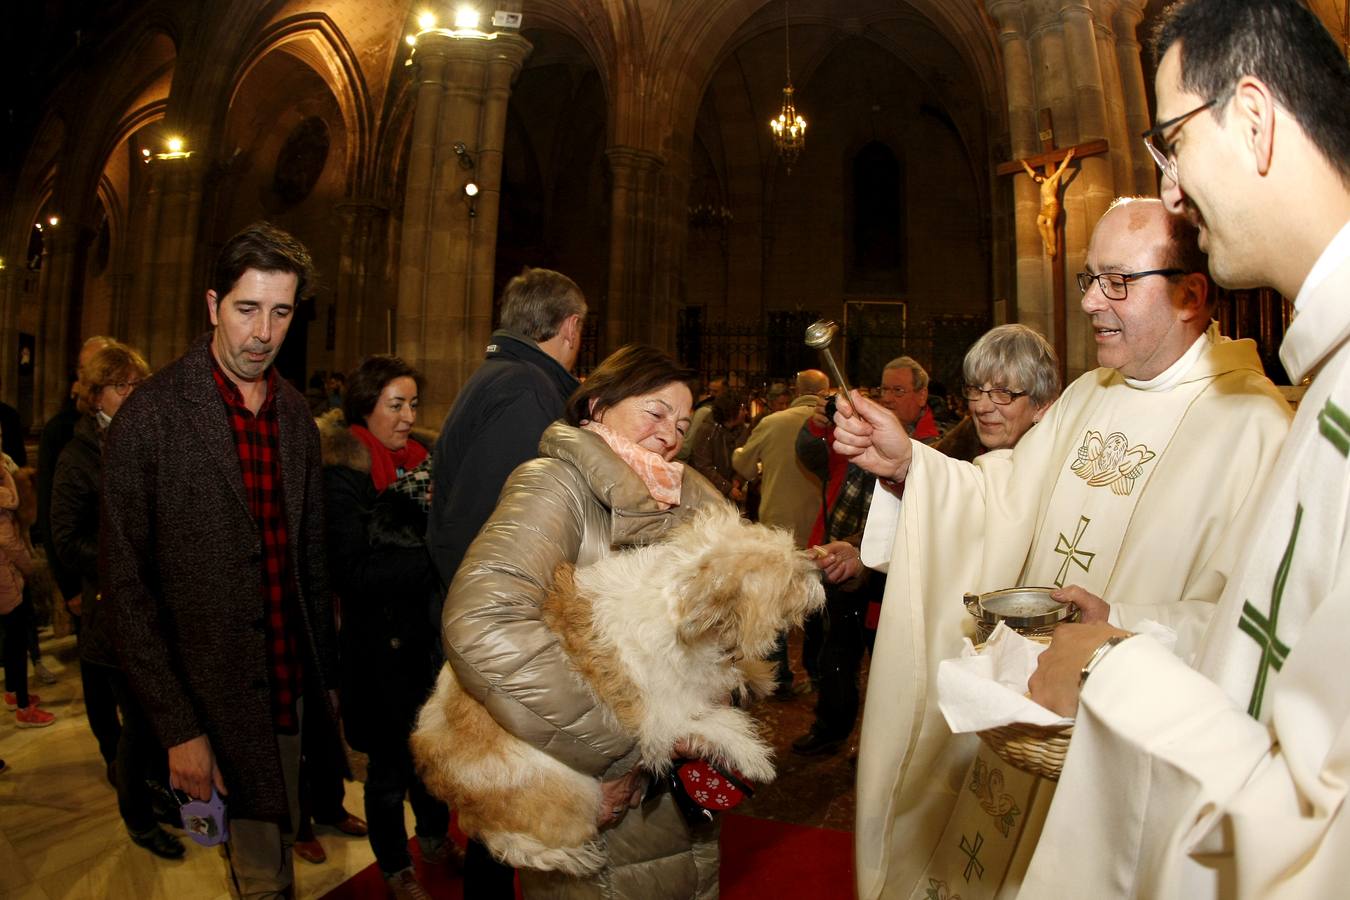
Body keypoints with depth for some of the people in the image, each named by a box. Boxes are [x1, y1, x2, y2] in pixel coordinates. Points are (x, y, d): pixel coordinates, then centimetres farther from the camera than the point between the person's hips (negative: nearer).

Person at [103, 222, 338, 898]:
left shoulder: (296, 415, 6)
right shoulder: (149, 418, -10)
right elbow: (126, 587, -9)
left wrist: (325, 672, 11)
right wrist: (176, 726, -12)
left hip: (289, 688, 5)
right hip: (216, 701, -5)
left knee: (279, 840, 18)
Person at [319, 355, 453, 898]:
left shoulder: (422, 462, 4)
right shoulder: (343, 474, -14)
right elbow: (352, 571, -21)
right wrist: (435, 560, -25)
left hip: (431, 634, 5)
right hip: (381, 644, -5)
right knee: (390, 761, 12)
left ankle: (435, 837, 44)